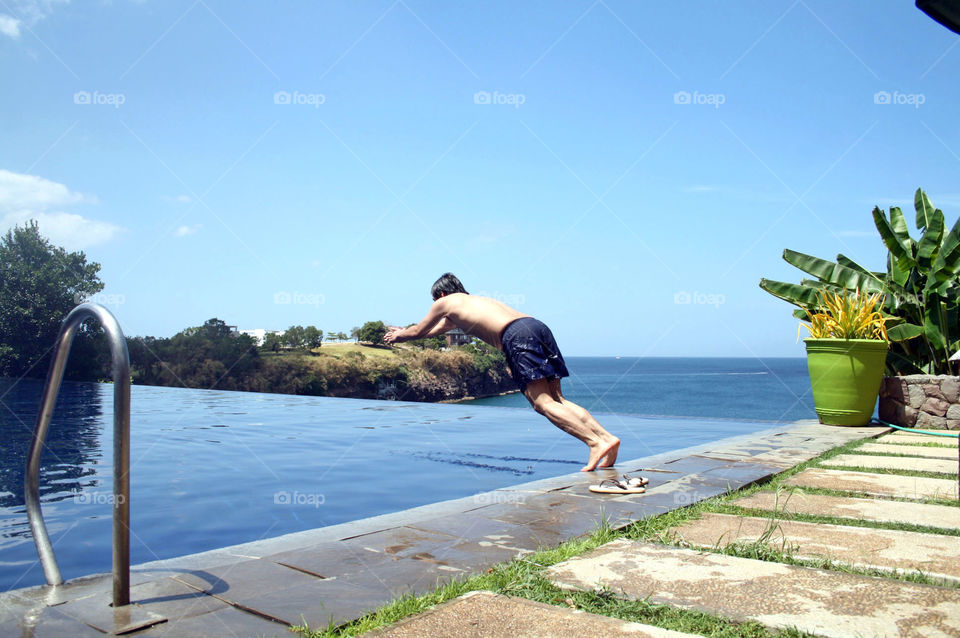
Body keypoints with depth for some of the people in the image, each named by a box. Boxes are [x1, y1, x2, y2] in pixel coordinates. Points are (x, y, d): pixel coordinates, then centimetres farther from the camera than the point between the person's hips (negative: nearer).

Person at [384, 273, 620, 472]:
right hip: (538, 326, 8)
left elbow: (418, 331, 35)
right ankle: (606, 436, -7)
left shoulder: (446, 302, 20)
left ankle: (596, 443, -24)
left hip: (517, 335, -8)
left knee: (543, 402, -11)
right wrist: (403, 331, 69)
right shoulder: (473, 301, 41)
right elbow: (438, 328, 57)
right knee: (556, 399, 6)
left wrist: (399, 335, 56)